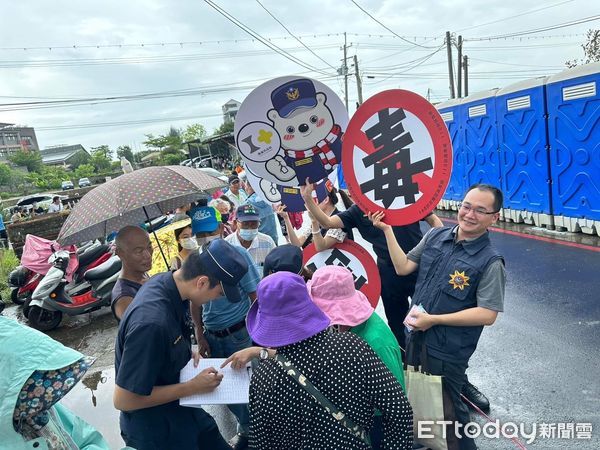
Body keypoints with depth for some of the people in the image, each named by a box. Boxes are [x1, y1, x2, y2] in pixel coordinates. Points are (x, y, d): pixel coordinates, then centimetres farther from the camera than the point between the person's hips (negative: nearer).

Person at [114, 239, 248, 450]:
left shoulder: (164, 280, -12)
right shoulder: (152, 322, -37)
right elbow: (123, 400, -27)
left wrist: (187, 352, -5)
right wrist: (193, 387, -22)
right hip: (157, 432, -7)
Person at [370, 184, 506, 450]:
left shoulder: (490, 262, -18)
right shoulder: (435, 236, -4)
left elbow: (487, 315, -20)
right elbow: (403, 267, -1)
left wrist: (434, 319, -22)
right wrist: (387, 229, -8)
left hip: (448, 351, -6)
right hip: (417, 337, 6)